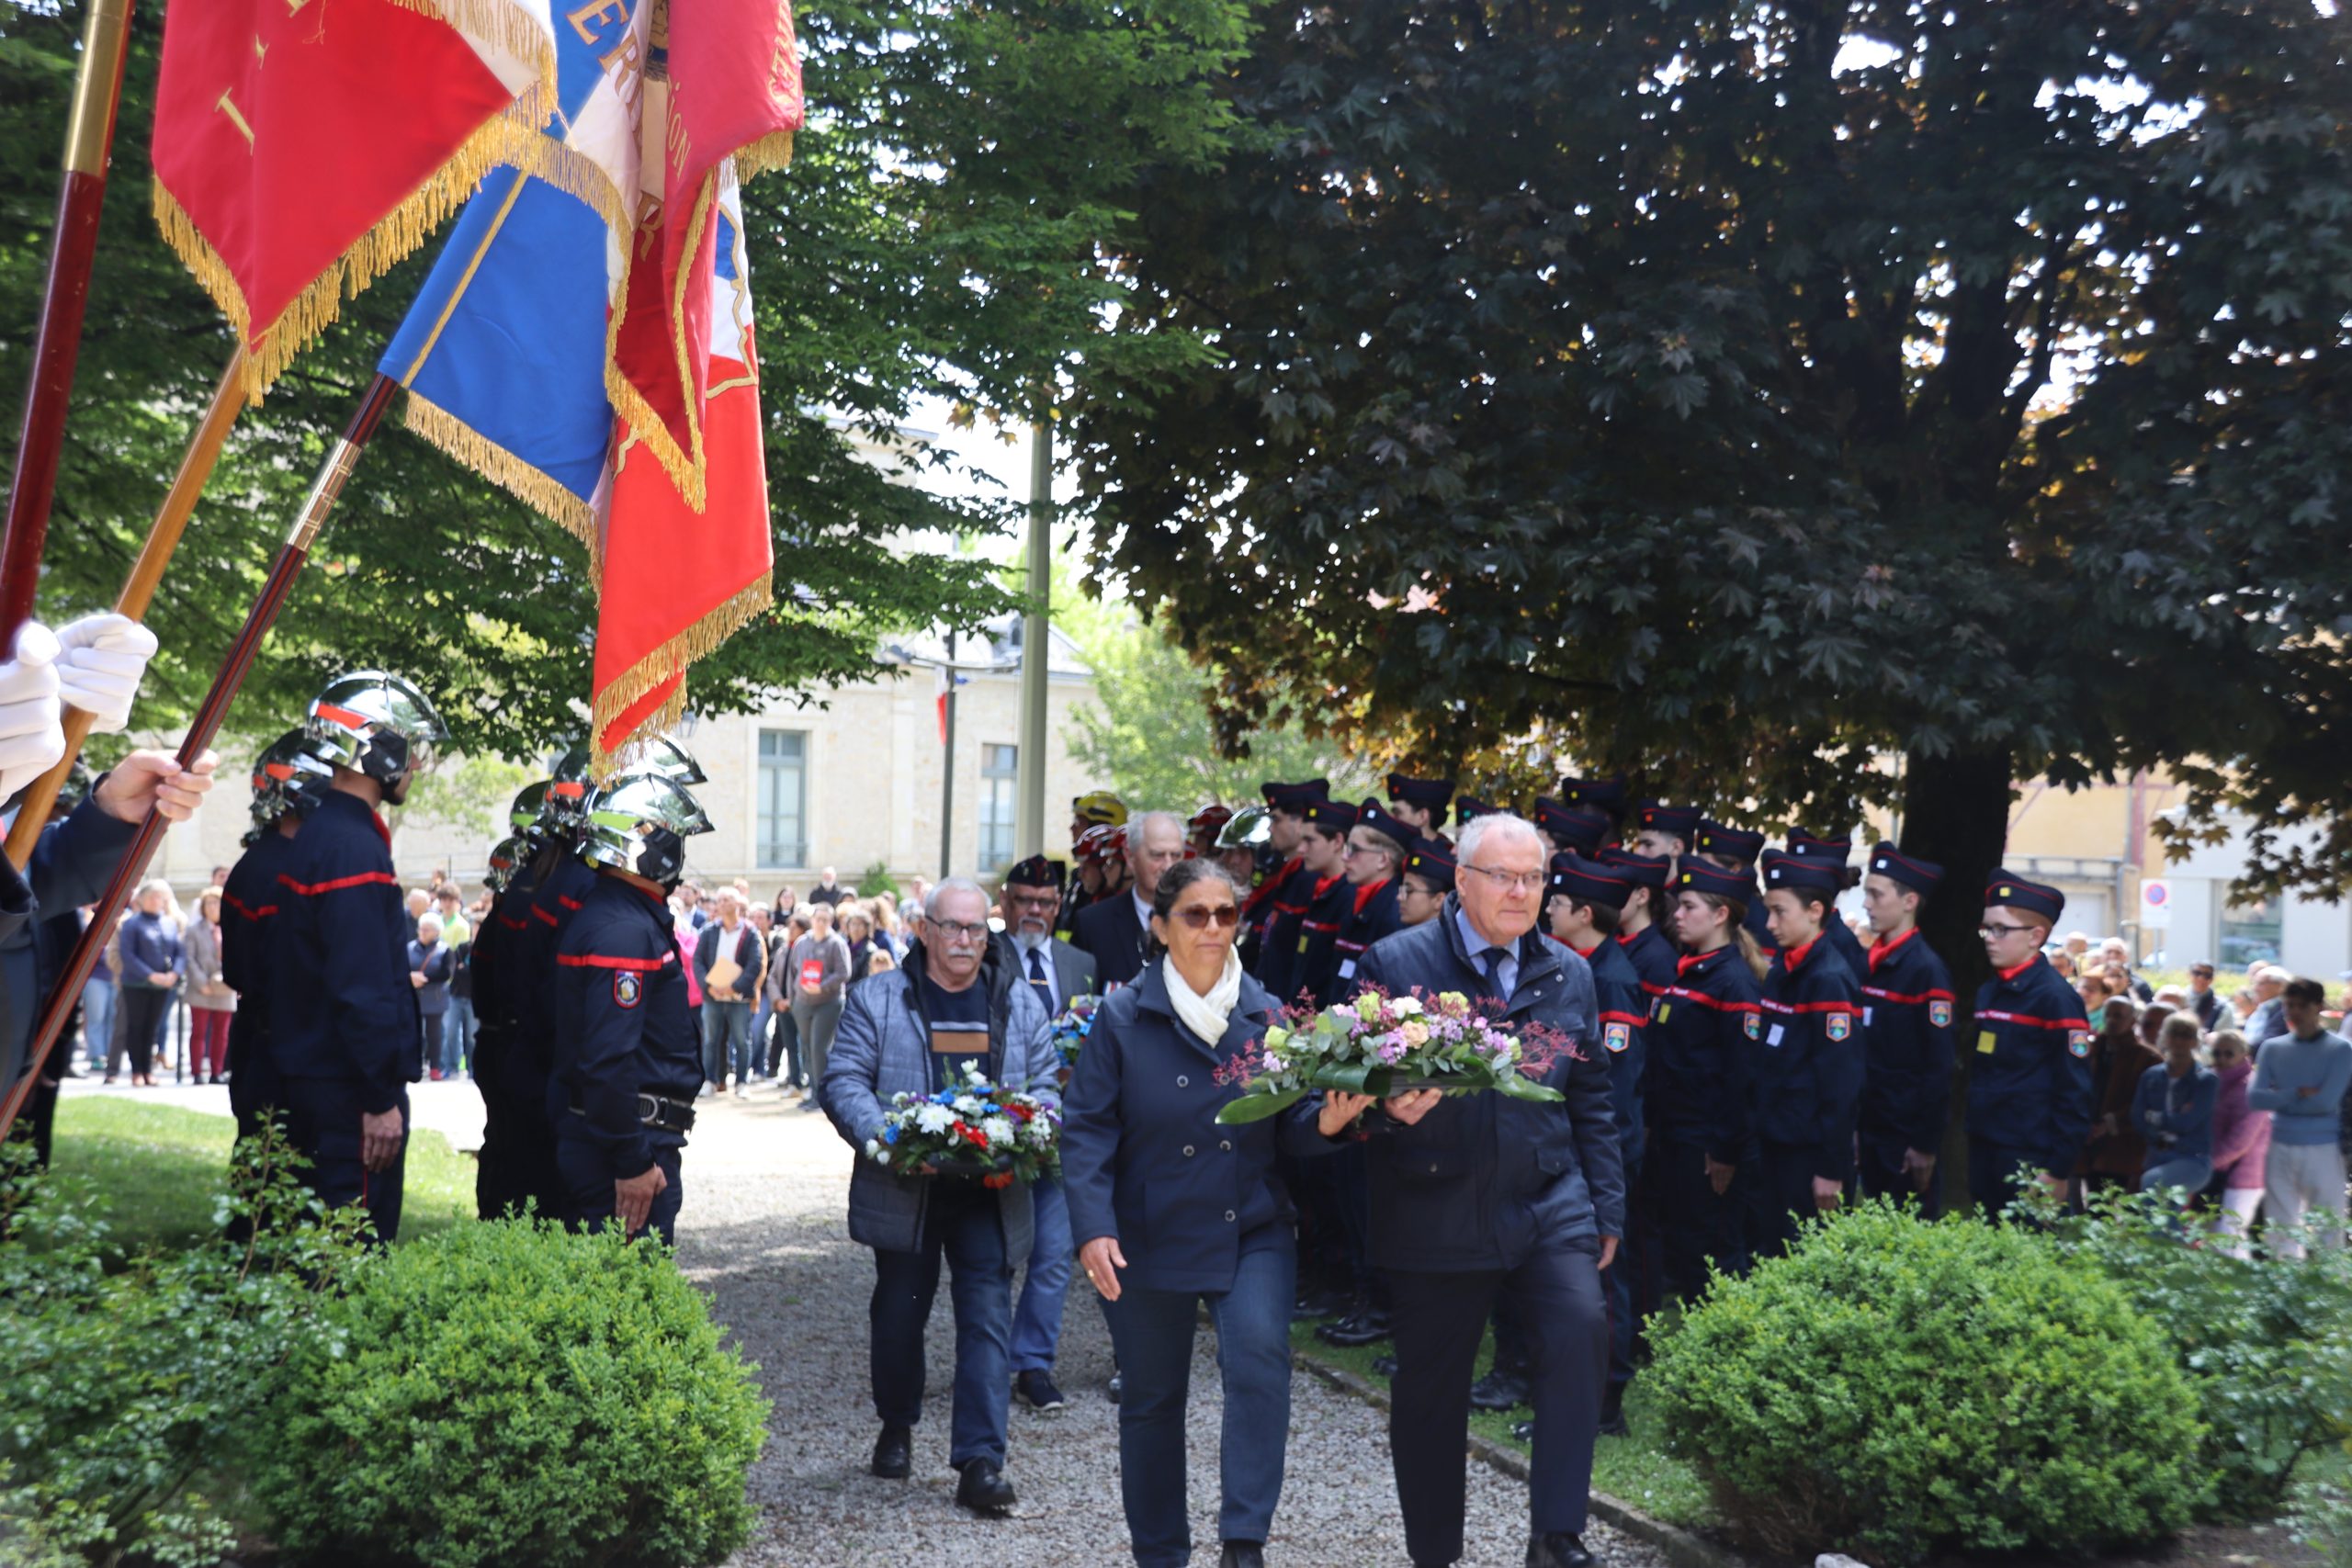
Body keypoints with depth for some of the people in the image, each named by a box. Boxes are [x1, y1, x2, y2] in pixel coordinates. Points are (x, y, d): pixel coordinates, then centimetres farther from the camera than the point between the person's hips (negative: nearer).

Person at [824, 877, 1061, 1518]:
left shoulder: (1020, 1003, 10)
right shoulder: (878, 999, 2)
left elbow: (1045, 1084, 11)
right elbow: (844, 1080, -2)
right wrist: (881, 1136, -19)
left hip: (990, 1194, 1)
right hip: (904, 1189, -1)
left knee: (987, 1318, -7)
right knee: (899, 1314, 11)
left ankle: (981, 1461, -6)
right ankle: (896, 1428, 35)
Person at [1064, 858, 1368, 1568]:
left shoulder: (1267, 1016, 3)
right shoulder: (1123, 1018, -3)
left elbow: (1289, 1126, 7)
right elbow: (1087, 1130, -6)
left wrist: (1325, 1122, -17)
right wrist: (1093, 1229, -17)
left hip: (1252, 1231, 1)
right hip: (1148, 1238, 0)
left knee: (1260, 1361, -23)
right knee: (1153, 1400, 11)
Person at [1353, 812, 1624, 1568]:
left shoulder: (1568, 974, 10)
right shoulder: (1396, 961, -3)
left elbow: (1591, 1101, 14)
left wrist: (1606, 1206, 11)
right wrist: (1390, 1107, -26)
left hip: (1549, 1206, 2)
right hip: (1436, 1214, -2)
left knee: (1581, 1328, -21)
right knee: (1430, 1389, 7)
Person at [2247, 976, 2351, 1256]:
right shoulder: (2272, 1048, 6)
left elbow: (2326, 1101, -15)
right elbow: (2255, 1097, -5)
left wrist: (2280, 1099, -8)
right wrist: (2298, 1094, -13)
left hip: (2322, 1149, -4)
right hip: (2280, 1148, 4)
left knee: (2328, 1227, 1)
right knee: (2282, 1227, 10)